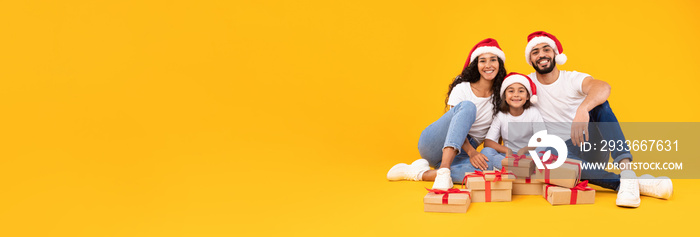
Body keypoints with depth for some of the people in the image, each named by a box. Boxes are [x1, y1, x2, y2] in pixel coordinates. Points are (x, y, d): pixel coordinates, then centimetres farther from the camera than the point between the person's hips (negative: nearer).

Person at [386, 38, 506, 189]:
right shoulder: (462, 88, -2)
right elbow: (457, 118, -13)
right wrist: (471, 151, -27)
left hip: (459, 154, 3)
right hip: (433, 143, -3)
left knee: (486, 168, -35)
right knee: (467, 106, -30)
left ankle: (421, 173, -24)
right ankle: (443, 170, -44)